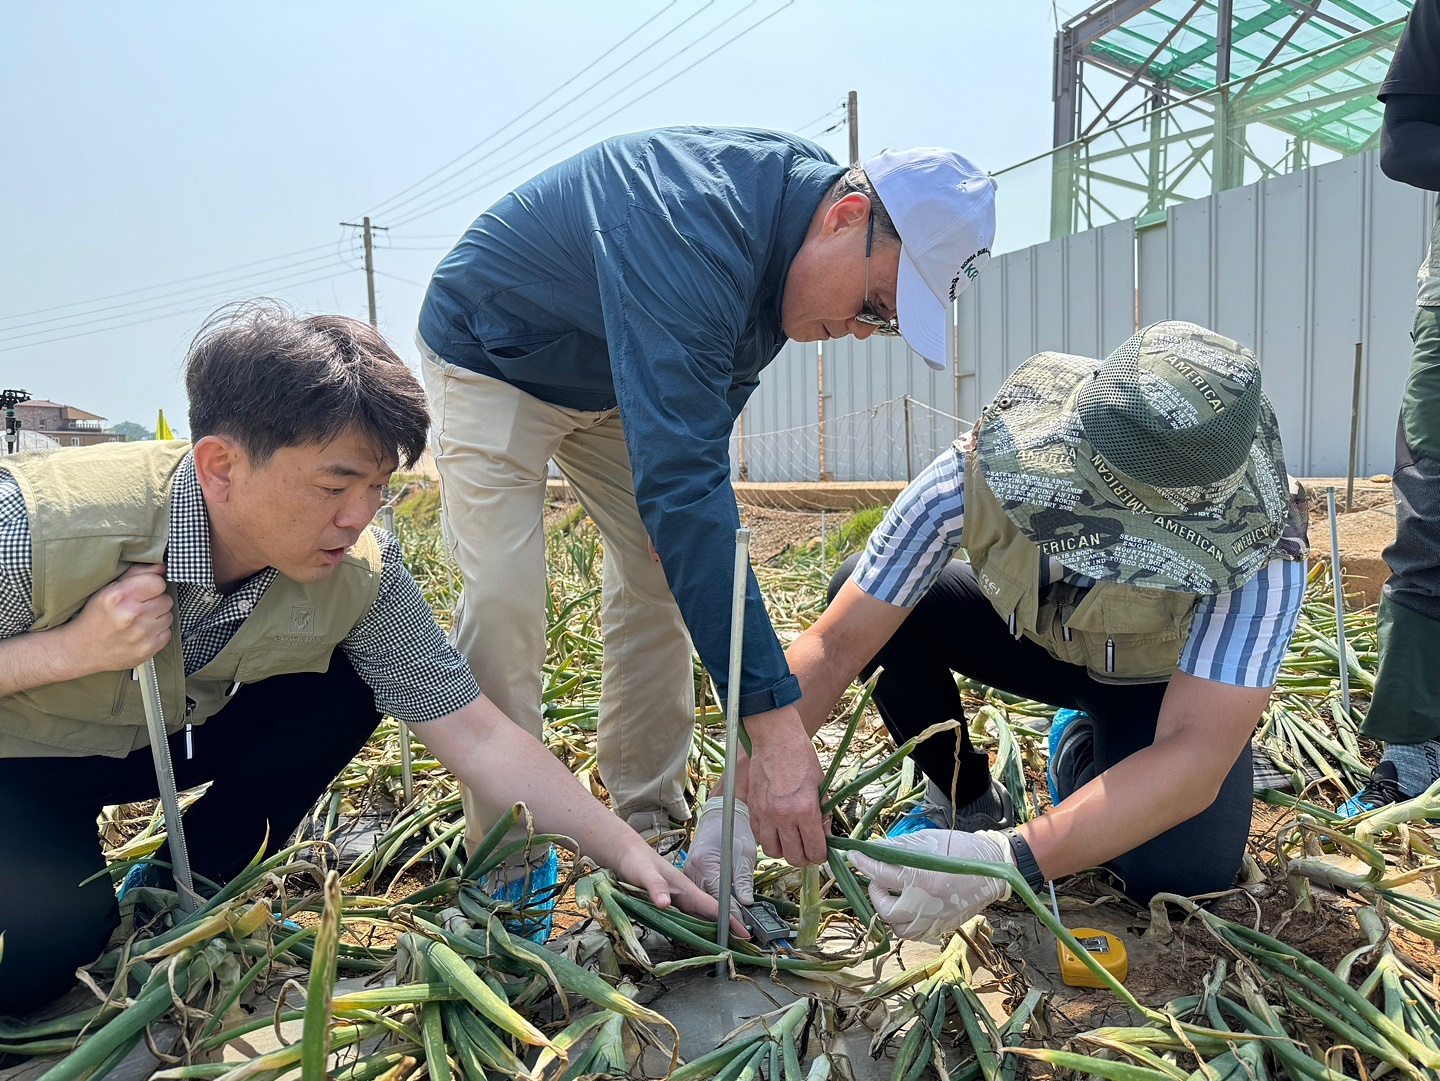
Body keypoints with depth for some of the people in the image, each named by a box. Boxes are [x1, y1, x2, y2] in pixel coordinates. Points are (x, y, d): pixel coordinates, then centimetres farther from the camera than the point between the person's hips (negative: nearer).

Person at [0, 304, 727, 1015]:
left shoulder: (361, 573, -24)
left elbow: (477, 737, -21)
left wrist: (629, 854, -26)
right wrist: (70, 651, -37)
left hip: (174, 735, 4)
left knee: (342, 693, -19)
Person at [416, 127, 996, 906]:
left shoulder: (791, 213, -12)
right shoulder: (696, 228, -39)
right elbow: (679, 480, -48)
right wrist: (773, 721, -50)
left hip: (613, 381, 8)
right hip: (489, 358, -7)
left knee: (660, 574, 0)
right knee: (506, 596, -20)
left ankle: (649, 824, 11)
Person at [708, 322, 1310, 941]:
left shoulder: (1258, 552, -37)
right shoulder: (978, 473, -34)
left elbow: (1194, 755, -43)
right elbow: (833, 645, -32)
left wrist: (1007, 862, -56)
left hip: (1162, 679, -1)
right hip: (1031, 631, 2)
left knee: (1183, 874, -27)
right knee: (862, 598, -25)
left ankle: (1082, 754, 9)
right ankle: (959, 798, 0)